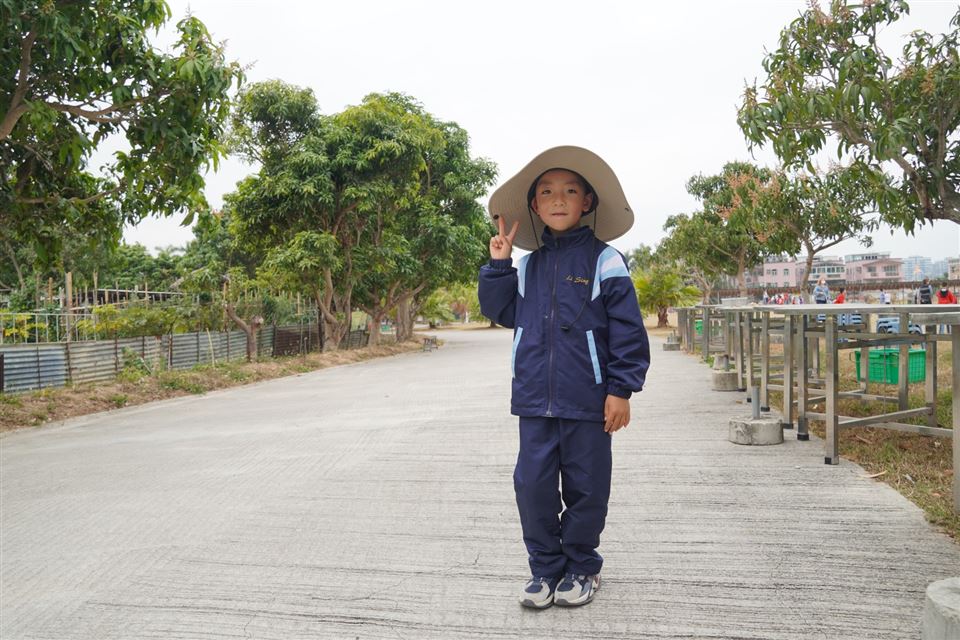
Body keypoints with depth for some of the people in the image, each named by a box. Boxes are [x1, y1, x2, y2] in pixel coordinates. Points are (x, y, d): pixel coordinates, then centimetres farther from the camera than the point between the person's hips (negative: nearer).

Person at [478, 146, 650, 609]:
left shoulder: (604, 261, -4)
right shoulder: (528, 266, 10)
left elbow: (627, 330, -6)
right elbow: (502, 312, 15)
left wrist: (621, 389, -9)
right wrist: (498, 265, 5)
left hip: (587, 399, -4)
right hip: (535, 398, 4)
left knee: (586, 487, 8)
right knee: (533, 484, 5)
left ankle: (581, 568, 27)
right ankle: (544, 567, 22)